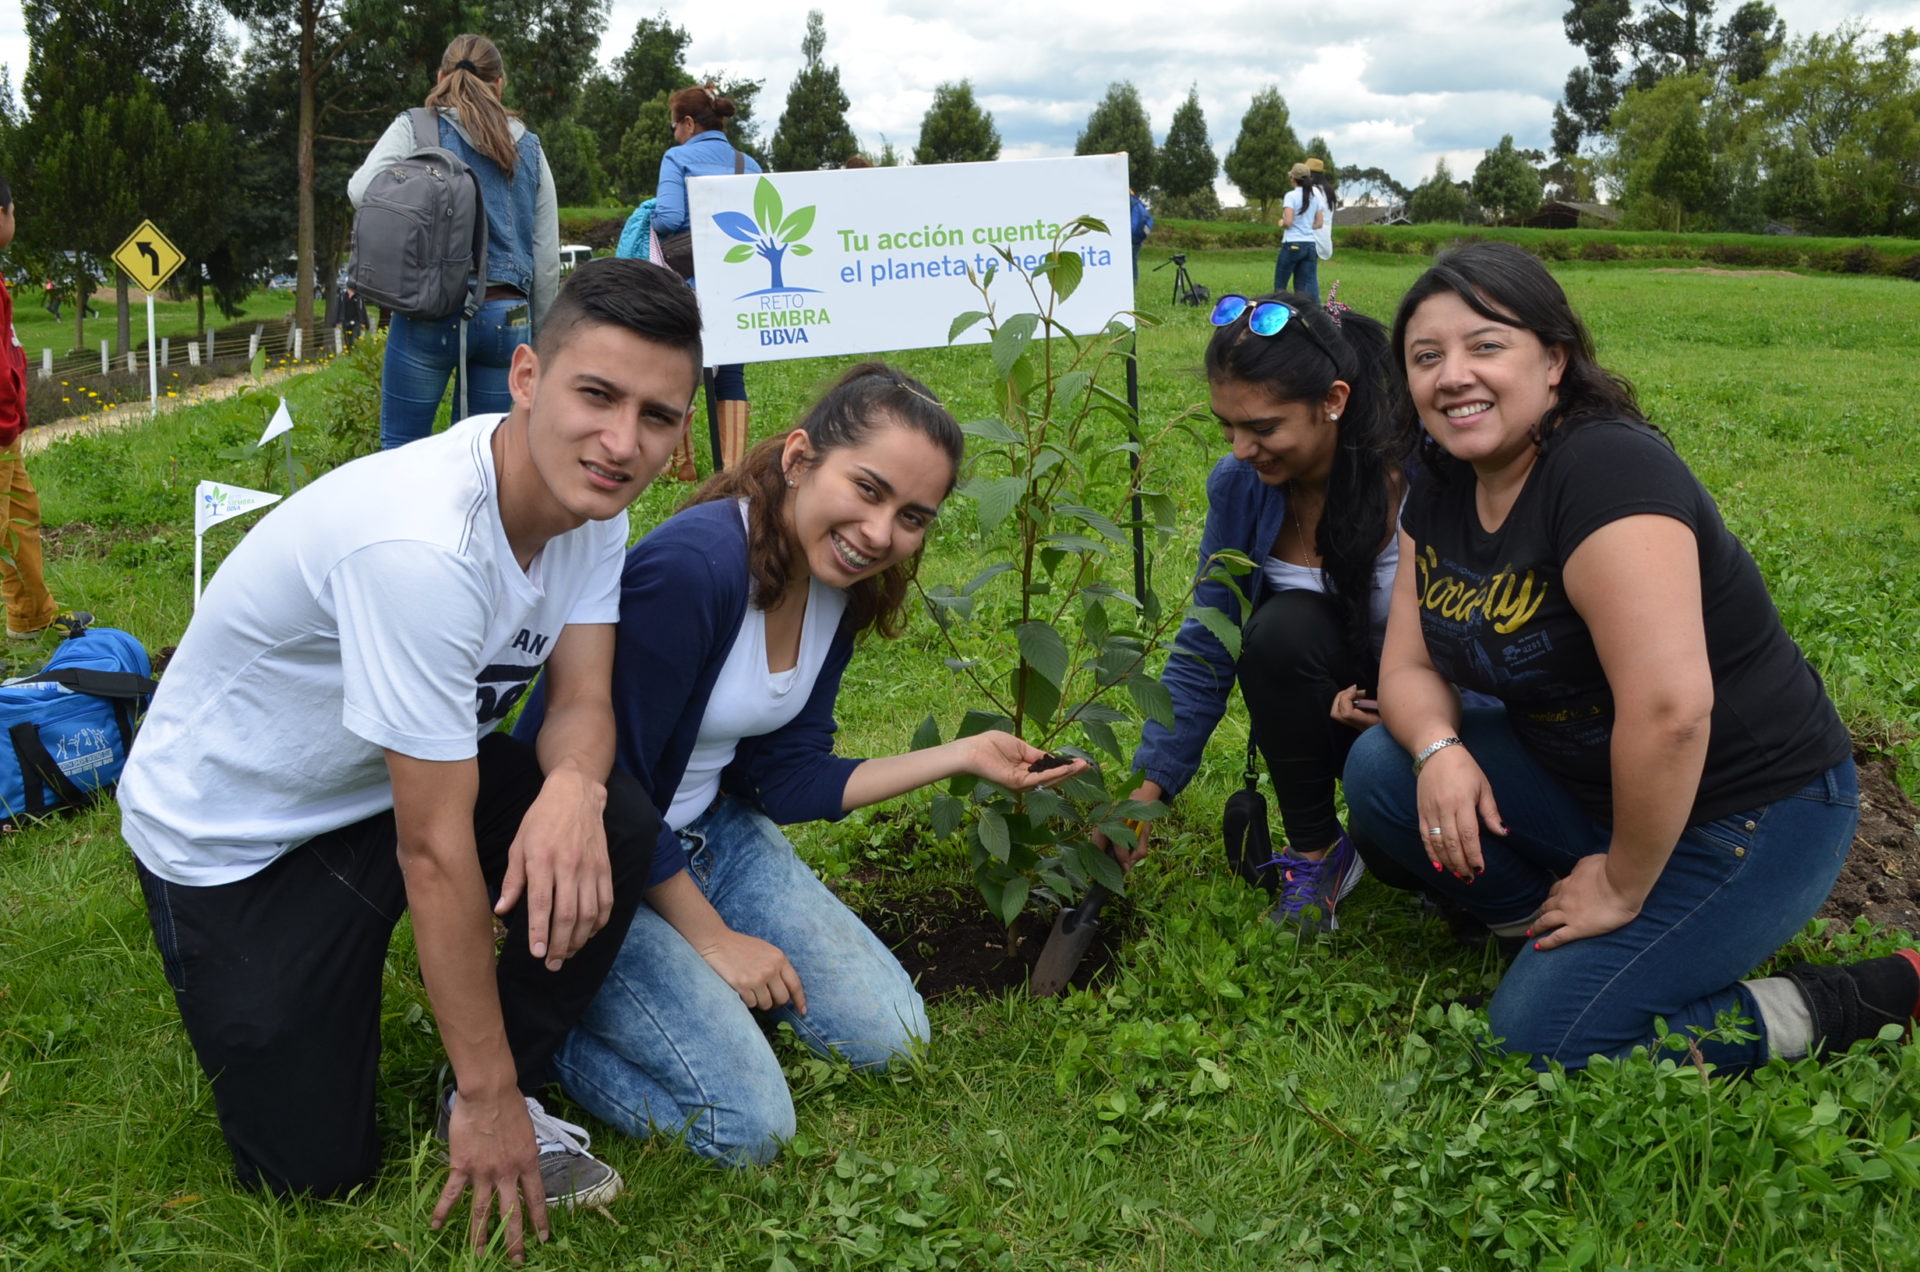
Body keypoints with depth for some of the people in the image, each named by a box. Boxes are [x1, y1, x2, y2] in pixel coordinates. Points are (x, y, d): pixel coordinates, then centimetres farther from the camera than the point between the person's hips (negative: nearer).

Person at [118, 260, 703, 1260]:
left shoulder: (590, 499, -13)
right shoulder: (422, 546, -37)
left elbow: (581, 701, -11)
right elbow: (434, 848, -31)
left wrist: (572, 784, -37)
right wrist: (486, 1096, -23)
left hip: (390, 781, 6)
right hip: (226, 835, -6)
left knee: (615, 826, -20)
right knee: (317, 1171, -7)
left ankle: (518, 1091, 1)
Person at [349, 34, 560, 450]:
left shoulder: (414, 129, 2)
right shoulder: (528, 149, 11)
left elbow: (361, 189, -14)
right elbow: (548, 259, 11)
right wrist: (537, 335, 21)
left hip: (431, 311, -3)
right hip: (506, 317, 3)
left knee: (401, 446, 6)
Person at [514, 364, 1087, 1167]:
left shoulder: (837, 585, -4)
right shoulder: (690, 567, -30)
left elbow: (783, 780, 1)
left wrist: (961, 757, -4)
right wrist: (712, 937, -15)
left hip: (710, 832, 8)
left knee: (890, 1034, 3)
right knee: (746, 1125, -15)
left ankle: (691, 984, 18)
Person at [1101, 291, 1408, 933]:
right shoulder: (1241, 484, -11)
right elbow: (1206, 650, -4)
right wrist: (1147, 790, -10)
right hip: (1324, 707, 3)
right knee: (1281, 627, -30)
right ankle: (1315, 850, -8)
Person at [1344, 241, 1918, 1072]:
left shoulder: (1606, 471, -28)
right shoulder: (1442, 488, 0)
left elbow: (1670, 707, -34)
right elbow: (1410, 664, 3)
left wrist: (1623, 887, -22)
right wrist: (1439, 750, -20)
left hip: (1748, 809, -7)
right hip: (1582, 778, 8)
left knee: (1541, 1040, -14)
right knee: (1379, 771, -9)